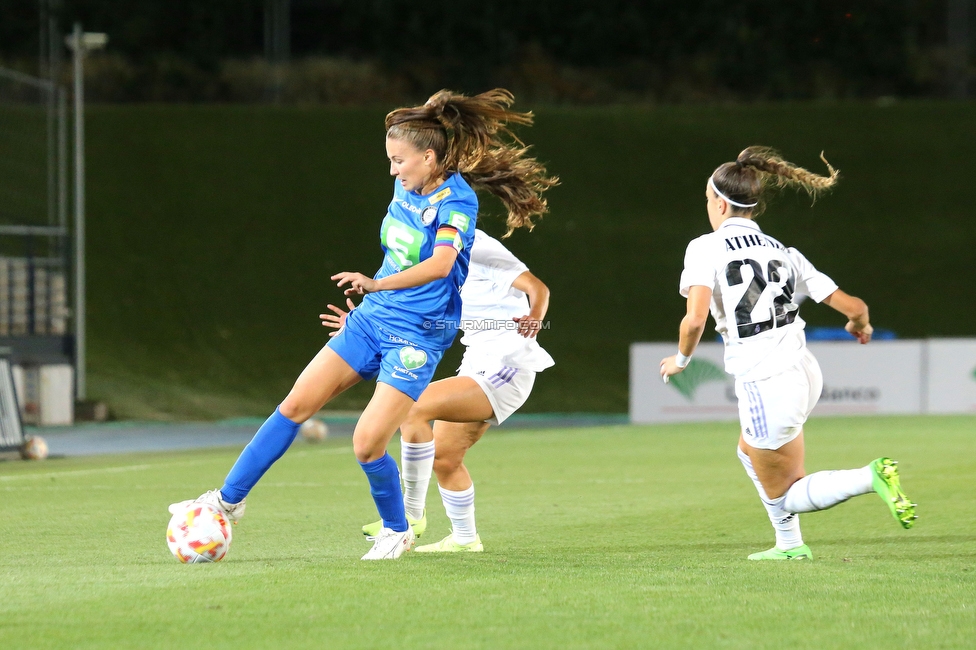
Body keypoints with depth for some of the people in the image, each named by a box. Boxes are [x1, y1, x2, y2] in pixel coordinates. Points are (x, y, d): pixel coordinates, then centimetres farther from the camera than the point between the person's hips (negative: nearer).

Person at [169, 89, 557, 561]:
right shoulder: (408, 186, 4)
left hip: (417, 336, -7)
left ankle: (396, 531, 12)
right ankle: (228, 499, 13)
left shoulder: (456, 200, -19)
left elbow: (440, 264, -36)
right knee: (296, 404, 3)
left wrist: (377, 284, -45)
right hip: (371, 318, 7)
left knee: (367, 444, -15)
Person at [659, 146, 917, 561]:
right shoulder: (783, 253, 8)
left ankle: (871, 477, -15)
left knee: (786, 496, 9)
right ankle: (790, 544, 33)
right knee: (750, 453, 33)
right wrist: (860, 325, 28)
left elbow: (695, 319, -21)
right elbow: (855, 308, 4)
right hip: (803, 371, 7)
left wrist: (681, 360, -1)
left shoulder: (705, 248, -8)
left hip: (763, 384, -7)